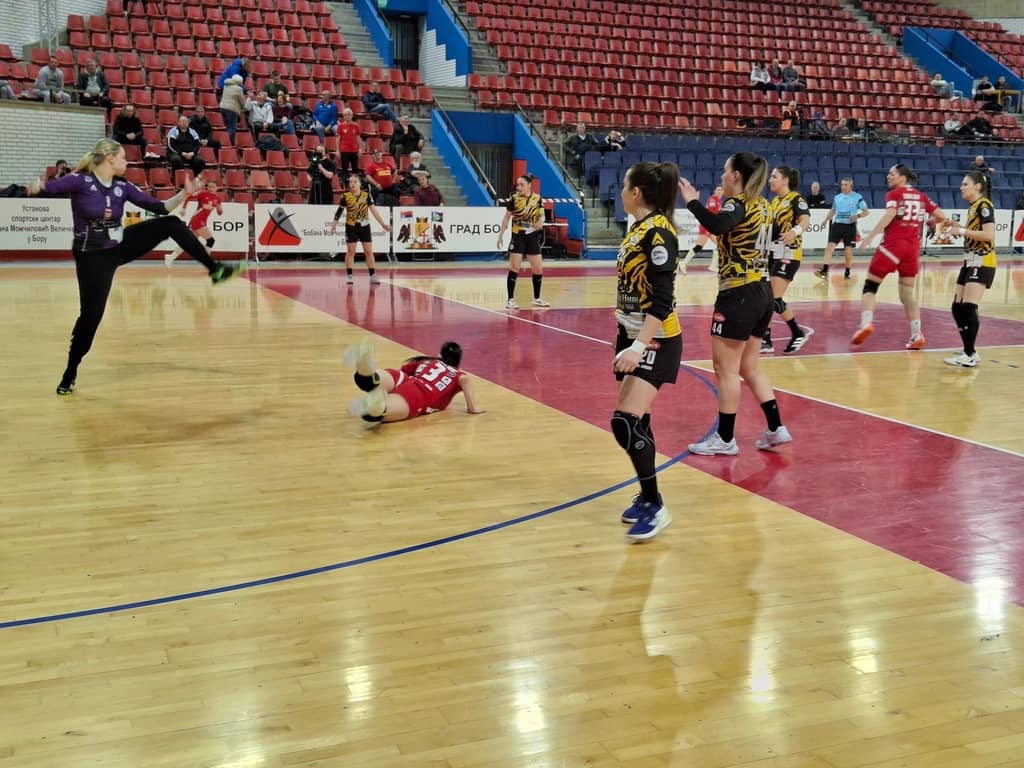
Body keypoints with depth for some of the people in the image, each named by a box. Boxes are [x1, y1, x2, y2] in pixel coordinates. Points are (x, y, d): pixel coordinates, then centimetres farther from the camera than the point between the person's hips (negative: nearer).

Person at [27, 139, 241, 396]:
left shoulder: (123, 187, 0)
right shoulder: (80, 181, -16)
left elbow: (160, 208, 2)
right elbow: (48, 189, -26)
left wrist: (184, 193, -10)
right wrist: (37, 186, -49)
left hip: (121, 246, 5)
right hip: (92, 257, -5)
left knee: (171, 224, -5)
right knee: (92, 314, -7)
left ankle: (214, 269, 2)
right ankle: (69, 375, 10)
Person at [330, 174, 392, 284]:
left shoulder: (366, 195, -1)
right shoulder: (346, 196, -5)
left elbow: (373, 210, -1)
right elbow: (339, 211, -1)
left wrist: (383, 224, -5)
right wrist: (334, 224, -6)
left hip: (365, 227, 2)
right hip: (351, 227, -2)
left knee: (369, 251, 1)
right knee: (350, 252, 2)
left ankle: (373, 275, 4)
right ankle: (349, 276, 8)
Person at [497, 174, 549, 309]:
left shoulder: (537, 198, 0)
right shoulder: (514, 198, -6)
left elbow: (541, 215, 7)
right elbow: (507, 217, 0)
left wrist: (540, 221, -17)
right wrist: (501, 234, -4)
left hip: (533, 238, 3)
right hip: (518, 237, -3)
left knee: (538, 269, 6)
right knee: (514, 268, -7)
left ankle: (537, 298, 23)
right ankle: (510, 300, -1)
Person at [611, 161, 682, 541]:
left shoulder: (659, 232, -17)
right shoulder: (638, 228, 9)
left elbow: (662, 300, -23)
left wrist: (638, 346, -28)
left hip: (655, 342, -9)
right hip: (631, 335, 9)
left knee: (626, 422, -15)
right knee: (634, 421, 11)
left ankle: (654, 506, -4)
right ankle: (646, 496, 23)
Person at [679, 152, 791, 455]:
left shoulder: (737, 204, -12)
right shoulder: (761, 205, 12)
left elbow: (717, 225, -34)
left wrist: (692, 201, -22)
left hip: (738, 295, -9)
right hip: (762, 291, 9)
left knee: (726, 367, 0)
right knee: (749, 367, 17)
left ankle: (725, 439, 6)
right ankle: (776, 429, 17)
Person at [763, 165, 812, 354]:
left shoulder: (796, 199, -11)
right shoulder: (775, 201, 13)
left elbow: (806, 220, -29)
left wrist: (795, 231, -48)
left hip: (788, 254, -8)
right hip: (771, 253, 8)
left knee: (775, 299, -12)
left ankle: (798, 333, 6)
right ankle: (765, 340, 12)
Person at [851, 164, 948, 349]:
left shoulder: (894, 194, 0)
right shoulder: (921, 196, 14)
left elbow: (890, 214, -18)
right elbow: (941, 217, 12)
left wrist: (871, 236, -21)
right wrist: (925, 223, 29)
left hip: (893, 244, -5)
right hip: (913, 248, 5)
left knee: (870, 286, 3)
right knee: (907, 294, 11)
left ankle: (866, 323, -16)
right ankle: (917, 335, 3)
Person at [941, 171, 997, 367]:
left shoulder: (984, 205, -11)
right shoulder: (973, 207, 16)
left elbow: (989, 235, -22)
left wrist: (962, 231, -19)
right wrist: (957, 226, 11)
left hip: (982, 262, -10)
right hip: (970, 261, 10)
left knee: (968, 307, -15)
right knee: (957, 308, 7)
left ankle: (970, 355, -12)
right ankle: (968, 351, 15)